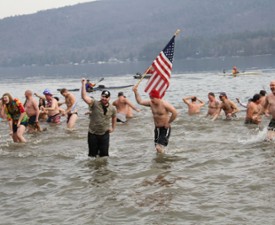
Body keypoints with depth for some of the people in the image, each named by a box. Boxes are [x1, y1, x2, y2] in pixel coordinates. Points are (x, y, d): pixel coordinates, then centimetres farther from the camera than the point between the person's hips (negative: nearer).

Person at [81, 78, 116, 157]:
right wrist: (83, 85, -29)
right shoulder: (94, 104, -9)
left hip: (104, 134, 2)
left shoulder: (112, 108, 1)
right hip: (93, 134, -2)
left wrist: (113, 128, 19)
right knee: (92, 154, 7)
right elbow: (84, 97, -21)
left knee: (104, 154, 5)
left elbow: (114, 117, 22)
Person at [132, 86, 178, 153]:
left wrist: (168, 122, -16)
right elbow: (140, 101, 8)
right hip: (157, 128, 7)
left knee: (159, 147, -19)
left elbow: (175, 113, -25)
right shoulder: (151, 103, 2)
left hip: (165, 128, -7)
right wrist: (136, 92, -3)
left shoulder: (164, 104, -19)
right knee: (157, 147, 11)